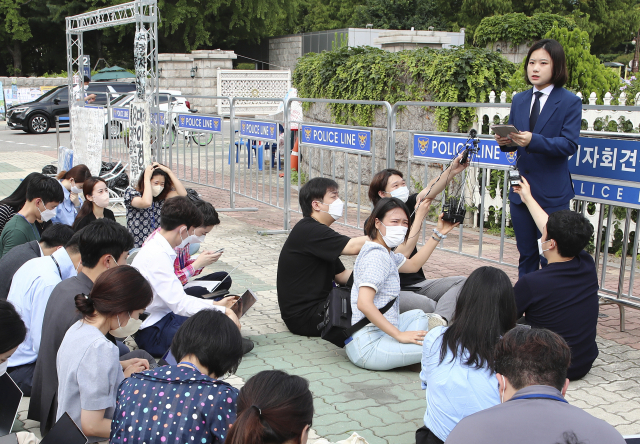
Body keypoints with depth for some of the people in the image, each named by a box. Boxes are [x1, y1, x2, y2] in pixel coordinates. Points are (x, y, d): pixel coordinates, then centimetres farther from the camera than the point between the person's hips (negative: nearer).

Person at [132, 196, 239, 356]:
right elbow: (180, 304, -25)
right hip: (151, 331, -10)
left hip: (163, 317, 10)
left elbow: (176, 296, 14)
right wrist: (223, 311, -20)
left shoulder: (157, 248, 10)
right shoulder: (157, 256, -21)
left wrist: (215, 304, 14)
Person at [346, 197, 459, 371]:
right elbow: (364, 303, -27)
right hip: (367, 345, -11)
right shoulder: (377, 256, -16)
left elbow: (413, 265, 33)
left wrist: (438, 233, 29)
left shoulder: (384, 252, 15)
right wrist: (399, 335, -22)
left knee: (419, 315, 31)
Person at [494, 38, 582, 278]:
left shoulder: (570, 102, -6)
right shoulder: (519, 100, 11)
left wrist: (533, 140, -30)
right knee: (526, 254, 15)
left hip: (552, 193, -5)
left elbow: (569, 144, -15)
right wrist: (504, 140, -14)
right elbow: (513, 138, 11)